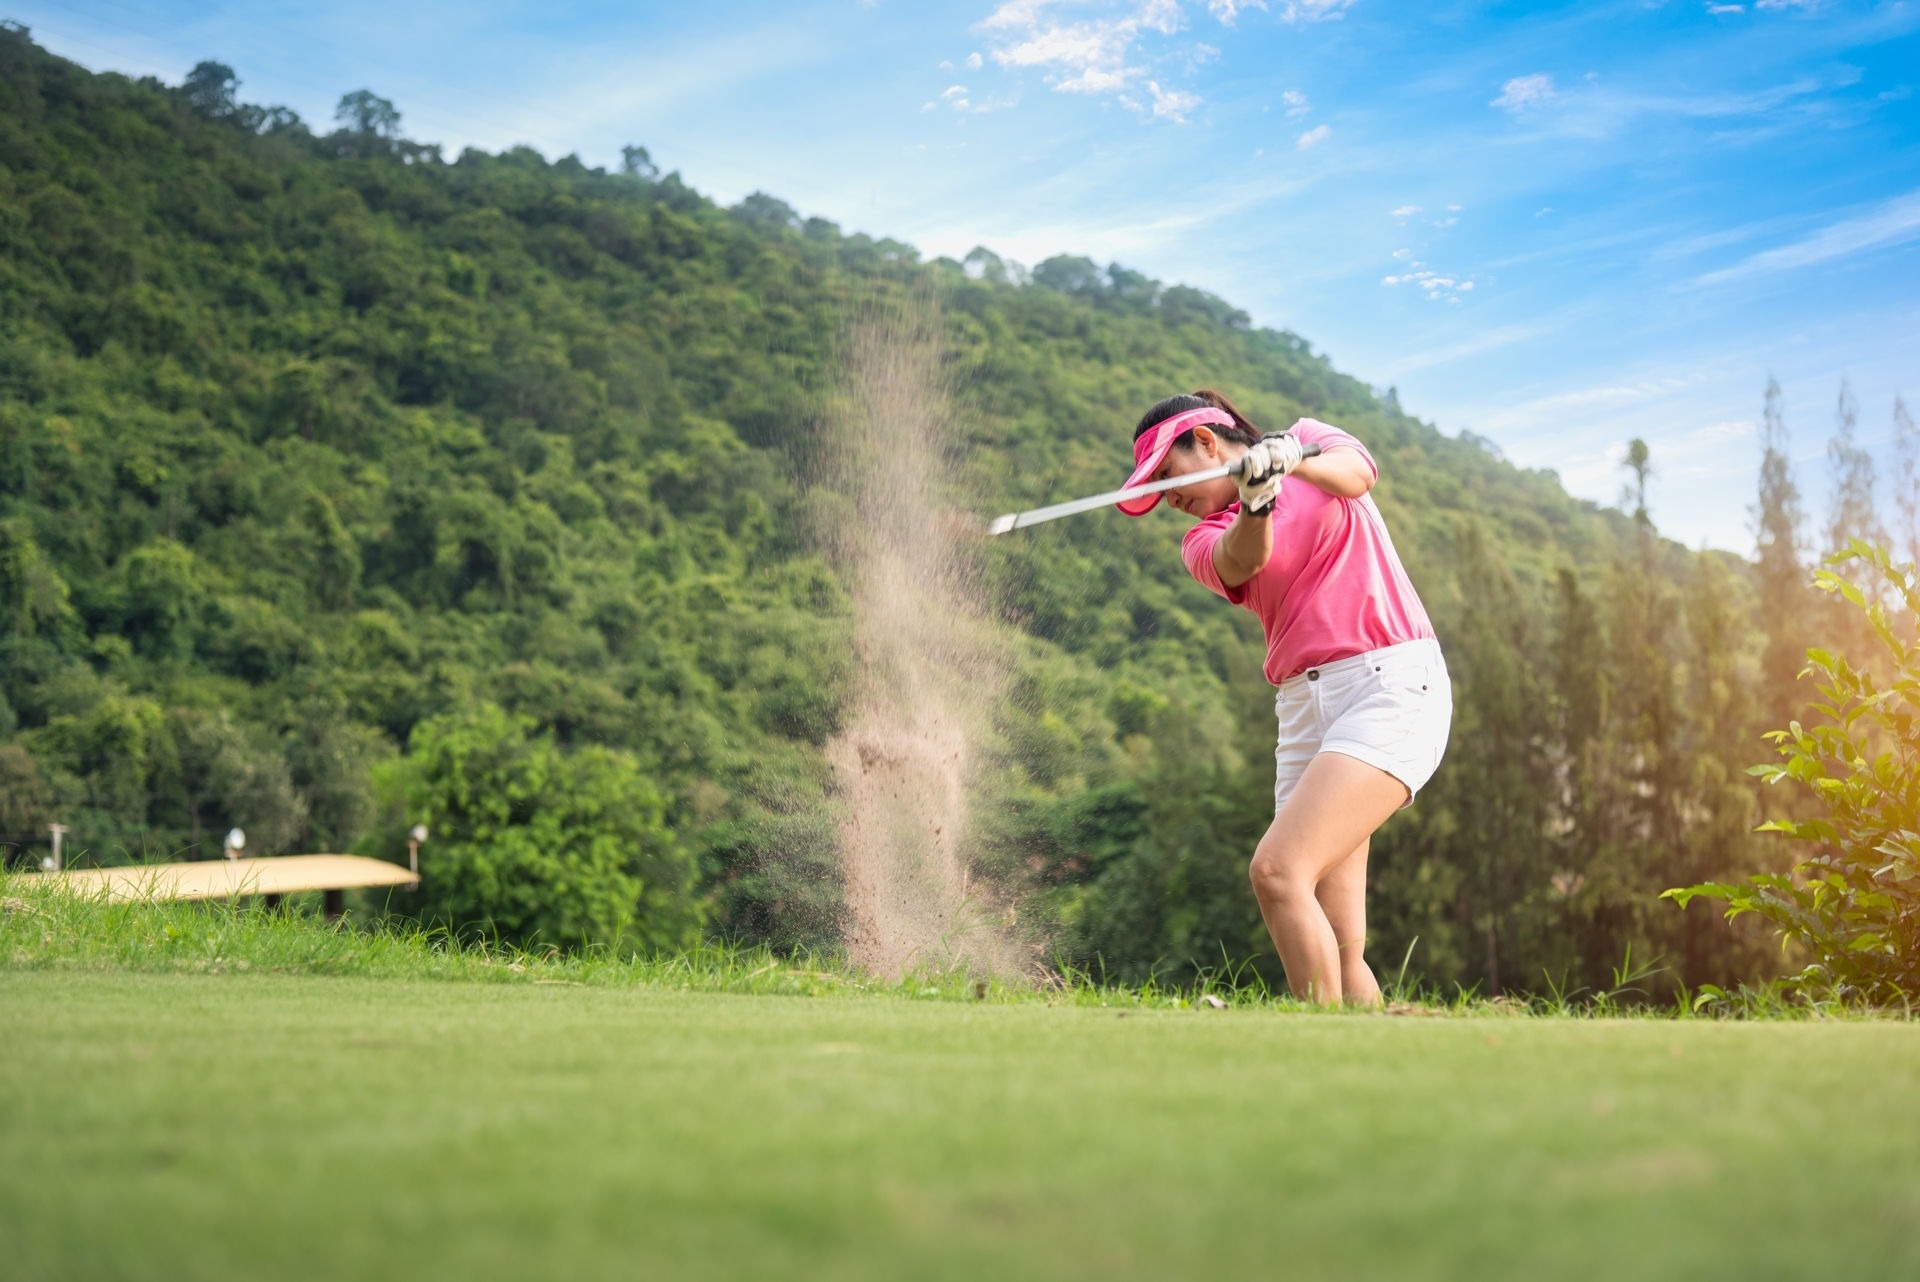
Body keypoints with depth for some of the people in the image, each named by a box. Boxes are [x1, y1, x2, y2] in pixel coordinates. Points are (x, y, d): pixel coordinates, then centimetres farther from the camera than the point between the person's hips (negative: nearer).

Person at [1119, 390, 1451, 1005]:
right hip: (1304, 710, 5)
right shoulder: (1204, 541, 13)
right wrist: (1255, 504, -32)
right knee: (1335, 949, -5)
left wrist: (1295, 461, -34)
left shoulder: (1308, 437, 10)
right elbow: (1242, 560, -11)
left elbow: (1357, 470, -14)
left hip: (1391, 684, -5)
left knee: (1277, 870, -23)